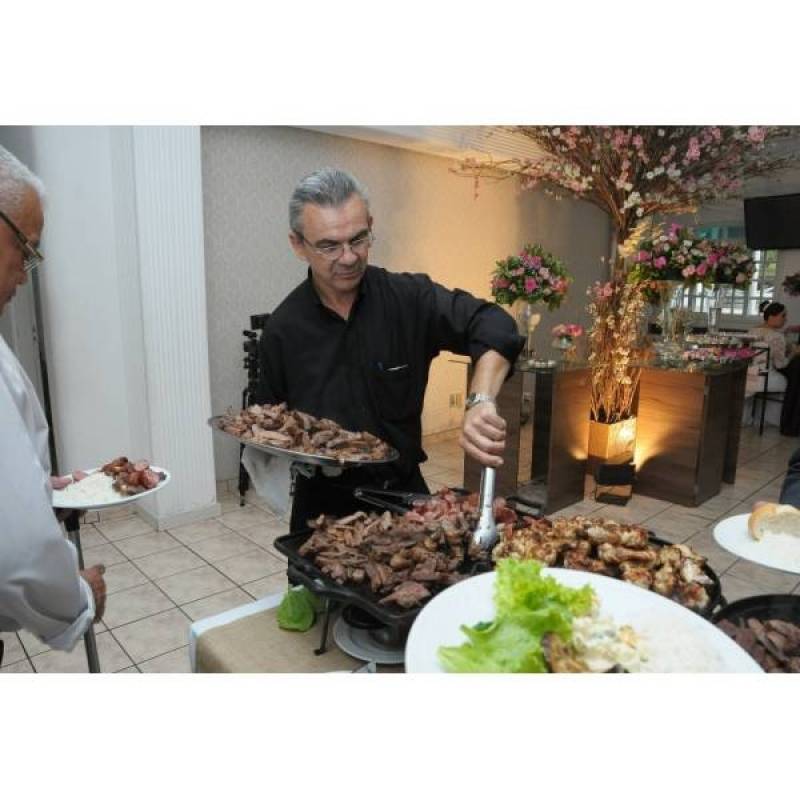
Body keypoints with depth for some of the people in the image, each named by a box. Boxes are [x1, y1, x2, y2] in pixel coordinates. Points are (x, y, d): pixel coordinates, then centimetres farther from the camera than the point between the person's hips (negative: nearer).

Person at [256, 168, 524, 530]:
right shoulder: (282, 330, -8)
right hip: (323, 504, 0)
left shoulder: (409, 297, -12)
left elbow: (492, 325, -22)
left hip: (404, 494, 1)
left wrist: (480, 401, -39)